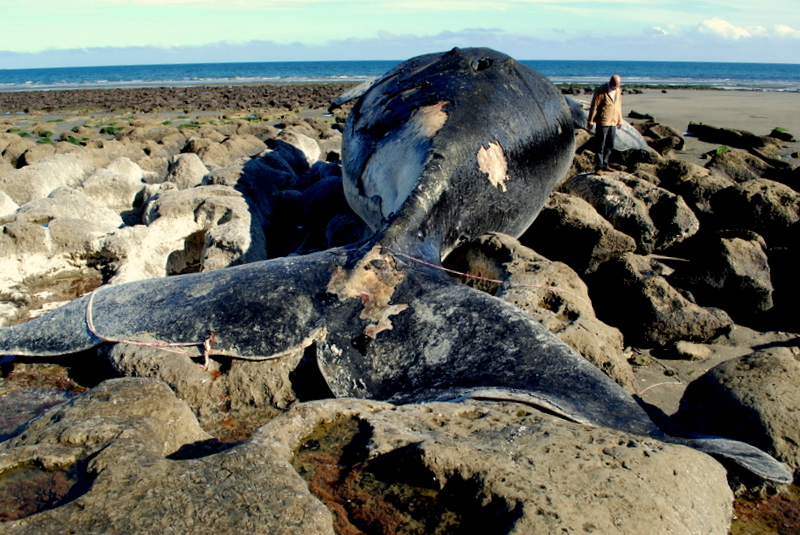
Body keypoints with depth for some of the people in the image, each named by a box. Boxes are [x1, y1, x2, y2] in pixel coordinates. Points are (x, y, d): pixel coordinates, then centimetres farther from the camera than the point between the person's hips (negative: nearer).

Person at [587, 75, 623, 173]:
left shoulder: (618, 91, 10)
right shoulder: (600, 91, -11)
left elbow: (619, 106, 19)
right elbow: (594, 107, -10)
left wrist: (620, 120, 20)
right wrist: (590, 122, -10)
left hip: (613, 122, 7)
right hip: (603, 122, -7)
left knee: (610, 146, 10)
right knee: (601, 146, -3)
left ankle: (605, 165, 20)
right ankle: (598, 167, 3)